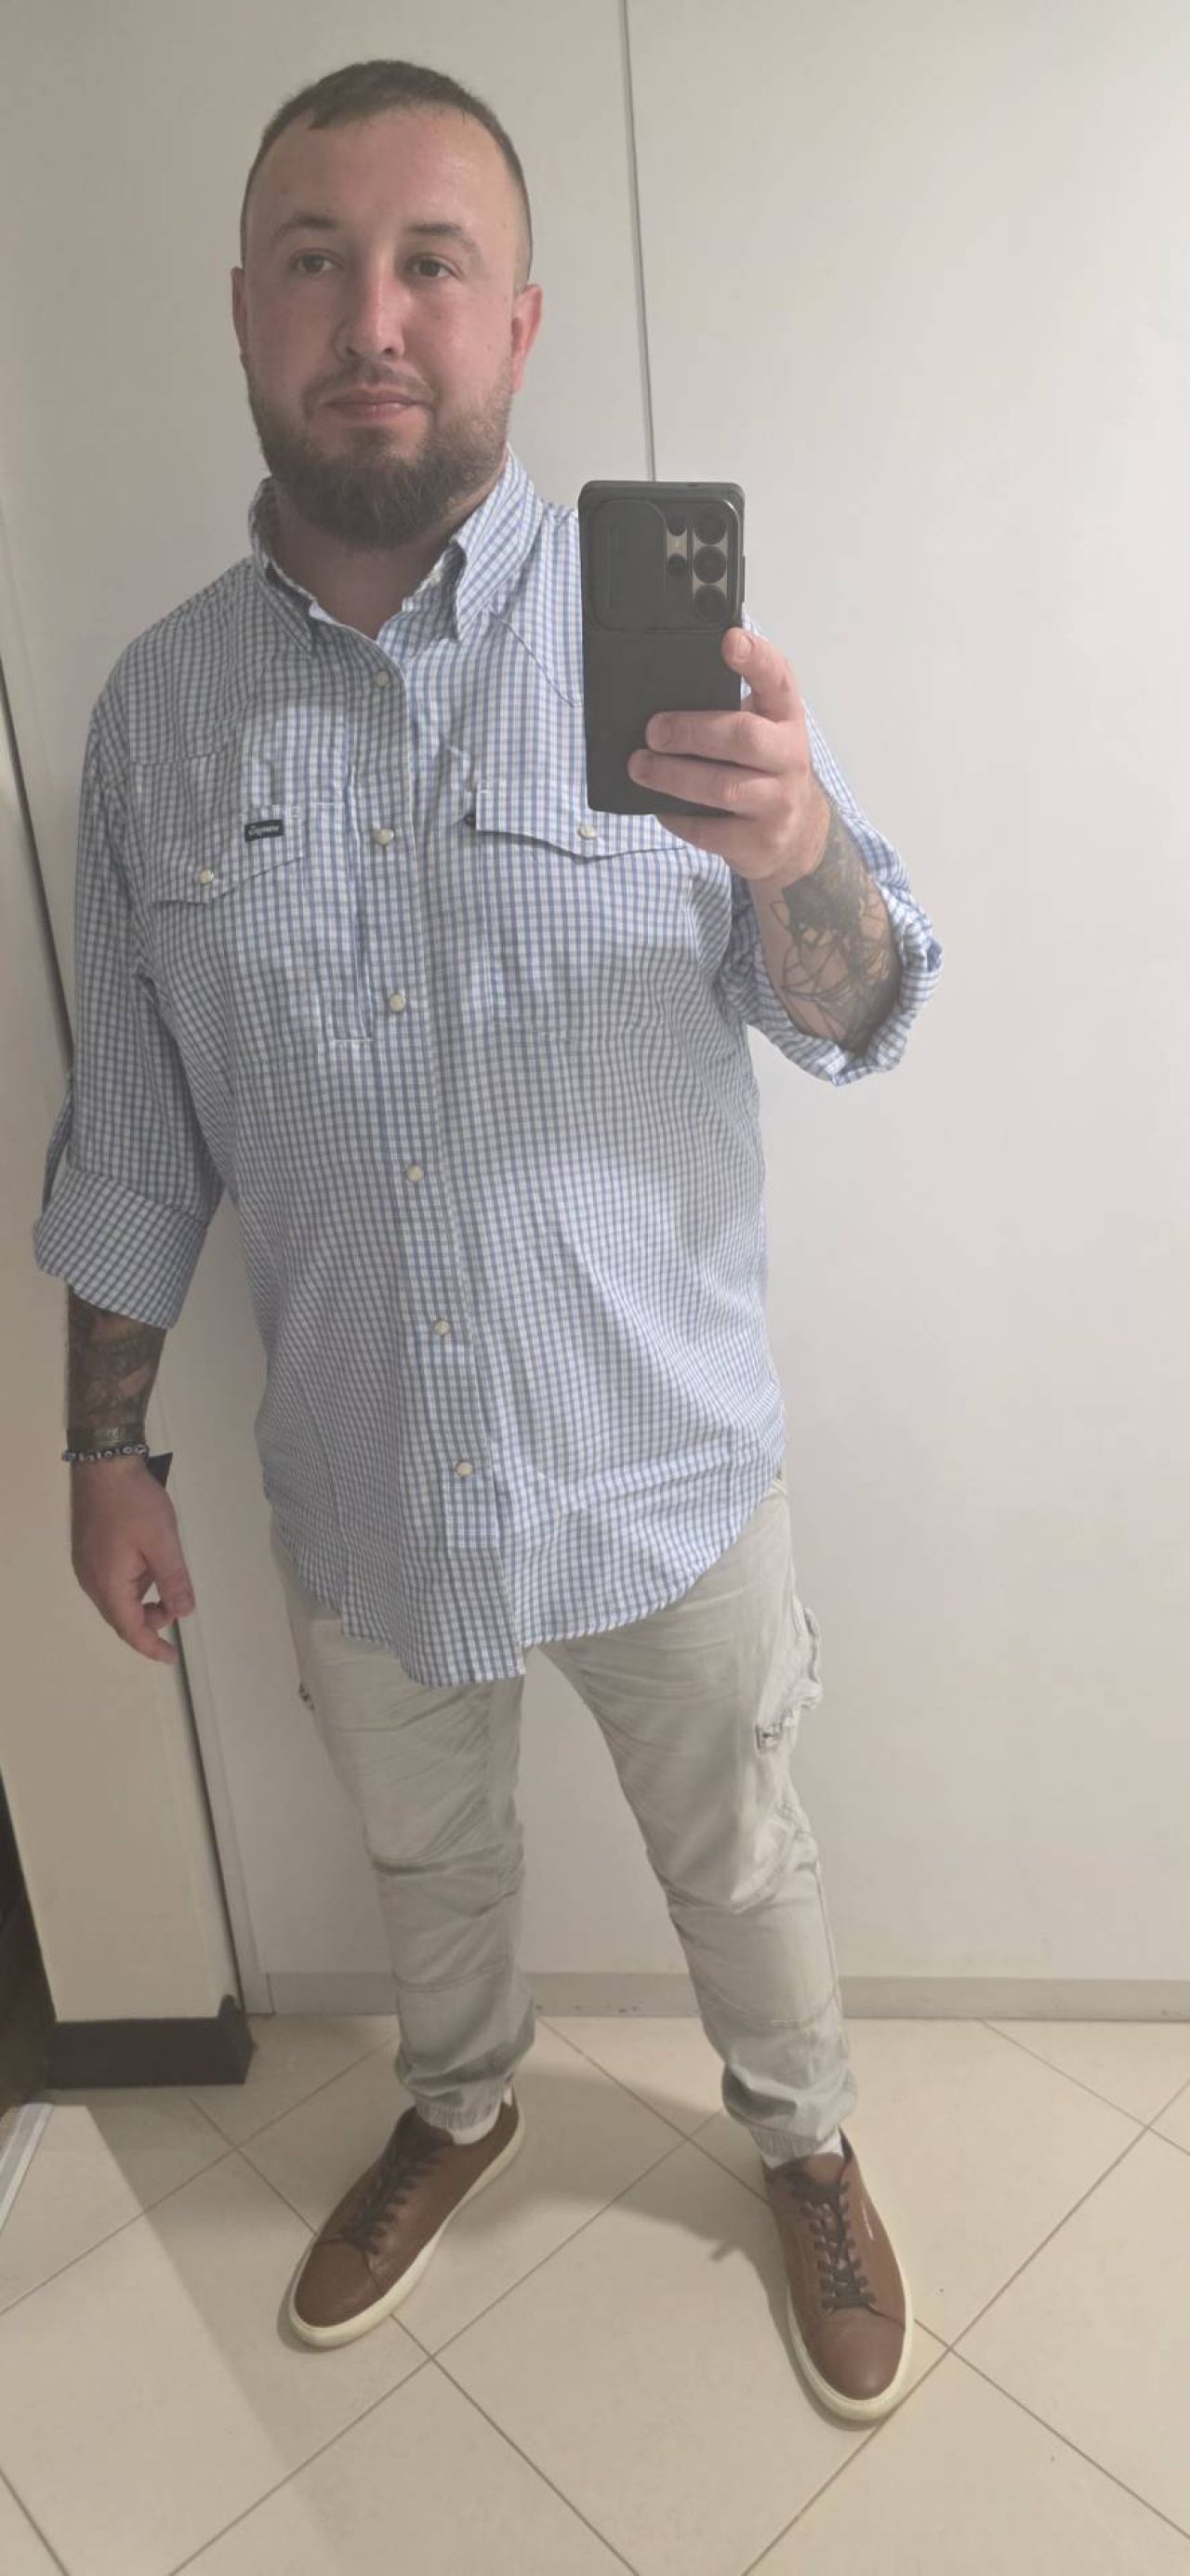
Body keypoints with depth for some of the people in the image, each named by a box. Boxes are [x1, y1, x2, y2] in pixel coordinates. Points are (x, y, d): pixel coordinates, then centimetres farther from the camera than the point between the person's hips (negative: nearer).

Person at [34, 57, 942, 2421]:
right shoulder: (160, 702, -4)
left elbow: (856, 1025, -11)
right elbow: (133, 1131, 2)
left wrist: (796, 852, -34)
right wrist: (104, 1452, 4)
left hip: (663, 1459, -2)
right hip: (358, 1485, 3)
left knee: (738, 1856, 21)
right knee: (423, 1855, 27)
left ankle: (807, 2149, 53)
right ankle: (459, 2107, 60)